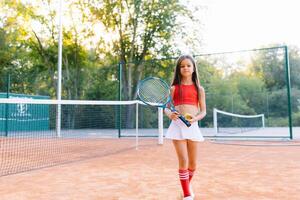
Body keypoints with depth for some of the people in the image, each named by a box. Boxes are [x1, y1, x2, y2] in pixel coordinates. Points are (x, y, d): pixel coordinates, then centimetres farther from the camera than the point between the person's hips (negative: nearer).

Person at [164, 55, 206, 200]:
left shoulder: (199, 89, 8)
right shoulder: (174, 88, 6)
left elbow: (203, 111, 6)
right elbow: (166, 107, 8)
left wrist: (196, 118, -14)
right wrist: (169, 114, -14)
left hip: (192, 126, 2)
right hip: (177, 125, -1)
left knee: (193, 163, 10)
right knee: (183, 161, -7)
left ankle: (187, 186, 38)